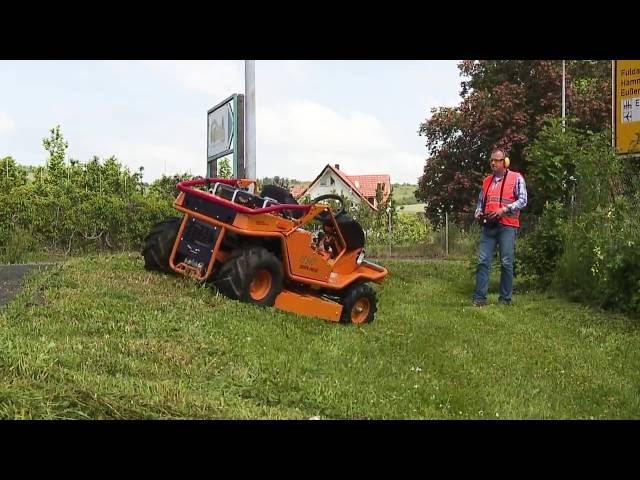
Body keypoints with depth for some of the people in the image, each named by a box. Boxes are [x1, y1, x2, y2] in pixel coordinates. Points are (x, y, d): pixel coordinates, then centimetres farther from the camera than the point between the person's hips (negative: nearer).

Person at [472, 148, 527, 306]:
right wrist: (478, 213, 4)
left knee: (506, 263, -1)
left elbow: (522, 201, -6)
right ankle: (479, 297, -3)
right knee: (483, 261, -3)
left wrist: (504, 210, -17)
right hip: (488, 226, 5)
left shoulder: (516, 178, 2)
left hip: (507, 226, -5)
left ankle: (505, 299, 6)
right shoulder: (487, 181, 19)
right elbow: (480, 201, 24)